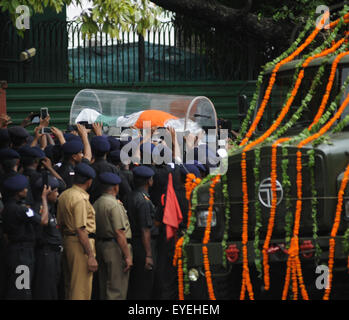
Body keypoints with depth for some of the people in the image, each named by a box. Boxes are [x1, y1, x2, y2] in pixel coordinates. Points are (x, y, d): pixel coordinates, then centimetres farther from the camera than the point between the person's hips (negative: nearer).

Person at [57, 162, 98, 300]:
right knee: (82, 289, -9)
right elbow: (81, 230, -21)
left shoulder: (64, 195, 13)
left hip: (67, 240, 10)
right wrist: (91, 256, -20)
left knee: (70, 286, 18)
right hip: (80, 243, -10)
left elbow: (60, 223, 19)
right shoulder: (80, 198, -17)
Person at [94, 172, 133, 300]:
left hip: (100, 246, 9)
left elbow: (95, 229, 14)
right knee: (117, 289, -8)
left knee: (104, 288, 14)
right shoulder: (114, 204, -15)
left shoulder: (96, 204, 10)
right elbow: (119, 233, -19)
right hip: (115, 247, -9)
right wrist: (127, 256, -16)